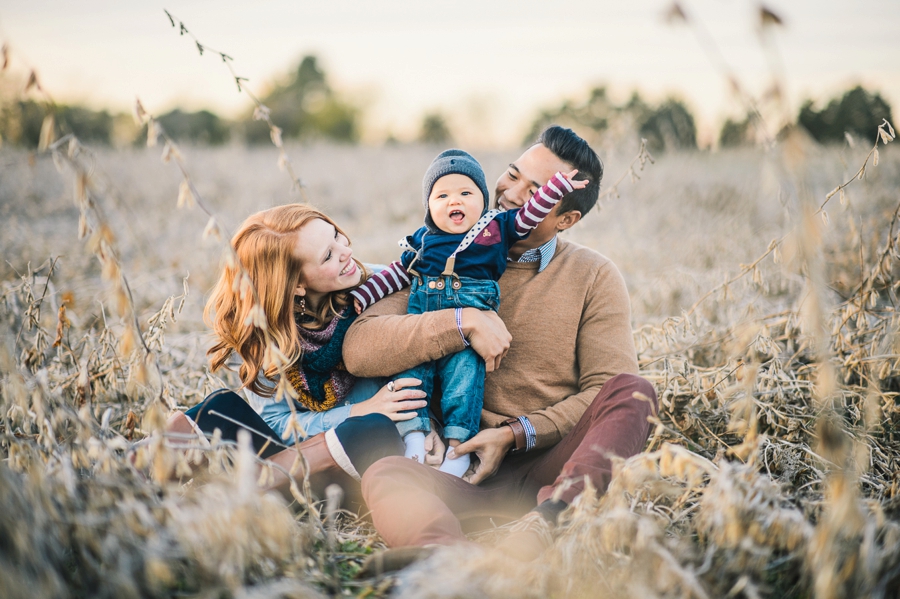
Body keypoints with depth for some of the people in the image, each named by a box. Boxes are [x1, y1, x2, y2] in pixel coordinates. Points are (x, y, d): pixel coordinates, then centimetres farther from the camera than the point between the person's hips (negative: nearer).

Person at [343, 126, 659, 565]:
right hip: (465, 468, 0)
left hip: (553, 466, 0)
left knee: (634, 391, -26)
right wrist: (465, 323, -13)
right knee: (385, 475, -31)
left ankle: (541, 525, -47)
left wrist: (517, 435, -10)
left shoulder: (595, 277, 11)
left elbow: (610, 390, 2)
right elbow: (359, 350, -2)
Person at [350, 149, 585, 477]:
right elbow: (395, 273, 23)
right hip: (422, 310, 3)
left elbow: (531, 214, 11)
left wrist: (560, 182, 2)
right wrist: (360, 296, 19)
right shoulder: (423, 240, 19)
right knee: (410, 363, -11)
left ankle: (458, 444, -14)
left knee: (464, 369, -17)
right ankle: (414, 435, -10)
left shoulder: (497, 227, 13)